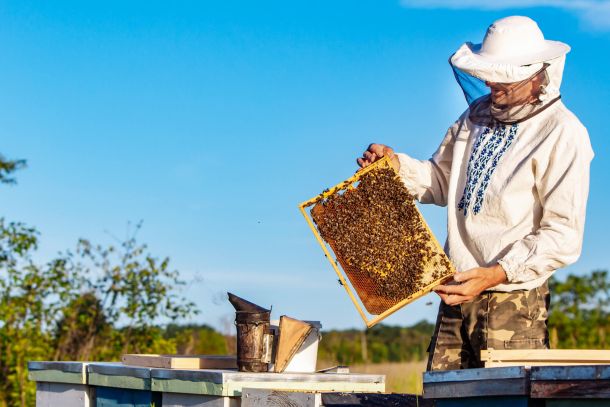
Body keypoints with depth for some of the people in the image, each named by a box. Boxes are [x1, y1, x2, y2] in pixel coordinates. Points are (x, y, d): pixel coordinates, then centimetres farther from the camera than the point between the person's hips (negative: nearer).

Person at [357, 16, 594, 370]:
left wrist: (497, 273, -23)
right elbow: (442, 181, 24)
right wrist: (396, 165, 5)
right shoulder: (479, 115, 12)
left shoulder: (563, 134, -10)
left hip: (513, 300, -6)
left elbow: (564, 235, -15)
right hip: (460, 291, 6)